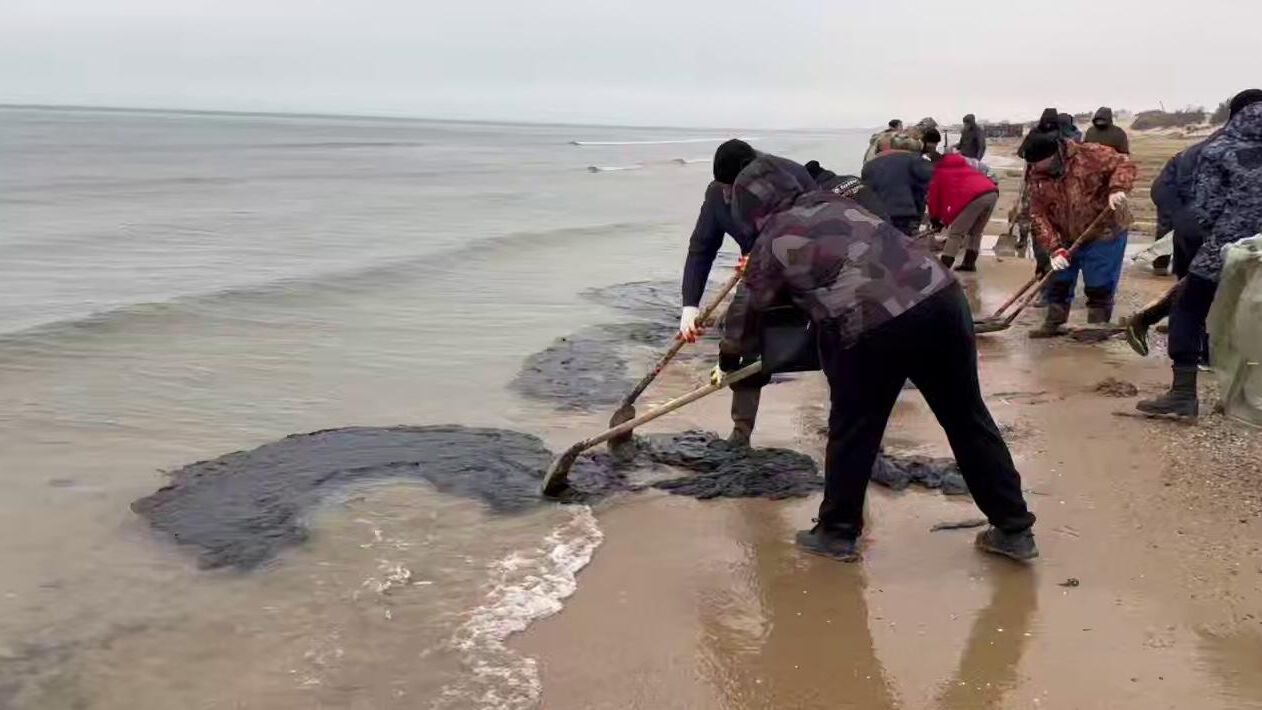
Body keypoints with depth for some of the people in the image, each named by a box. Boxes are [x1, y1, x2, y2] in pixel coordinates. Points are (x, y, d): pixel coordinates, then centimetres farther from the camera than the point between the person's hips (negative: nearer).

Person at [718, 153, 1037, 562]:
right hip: (940, 295, 5)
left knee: (852, 432, 15)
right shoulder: (834, 201, 25)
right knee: (967, 418, 16)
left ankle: (837, 534, 29)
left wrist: (729, 362, 42)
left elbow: (753, 315, 23)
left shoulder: (769, 246, 12)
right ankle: (1015, 530, 26)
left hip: (871, 326, -5)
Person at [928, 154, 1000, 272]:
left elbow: (934, 198, 21)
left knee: (955, 233, 1)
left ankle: (943, 266, -4)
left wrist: (935, 219, 36)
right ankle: (969, 263, 22)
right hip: (992, 192, 7)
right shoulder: (961, 163, 39)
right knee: (975, 232, 23)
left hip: (974, 197, -7)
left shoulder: (939, 172, 20)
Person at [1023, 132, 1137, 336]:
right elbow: (1038, 215, -8)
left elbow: (1123, 164, -15)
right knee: (1058, 283, 14)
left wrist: (1117, 188, -36)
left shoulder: (1089, 154, -18)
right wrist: (1054, 248, -18)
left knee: (1099, 287, 1)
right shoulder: (1037, 176, -6)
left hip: (1103, 235, -5)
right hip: (1066, 239, 5)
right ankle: (1053, 324, 29)